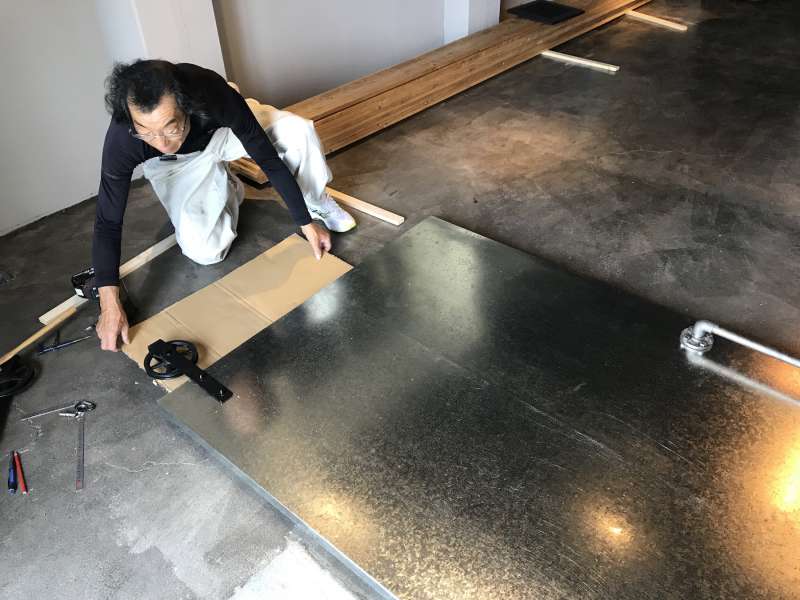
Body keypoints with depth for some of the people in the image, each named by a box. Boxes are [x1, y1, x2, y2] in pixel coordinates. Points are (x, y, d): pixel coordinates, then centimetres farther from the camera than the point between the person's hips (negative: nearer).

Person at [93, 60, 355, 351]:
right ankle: (228, 190, 15)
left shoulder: (214, 95, -41)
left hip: (221, 129, 0)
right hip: (176, 164, 0)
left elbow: (269, 160, -28)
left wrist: (307, 224, -23)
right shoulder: (121, 140, -39)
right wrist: (110, 306, -34)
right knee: (205, 252, -16)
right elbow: (108, 221, -29)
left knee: (299, 131, -27)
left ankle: (317, 201, 2)